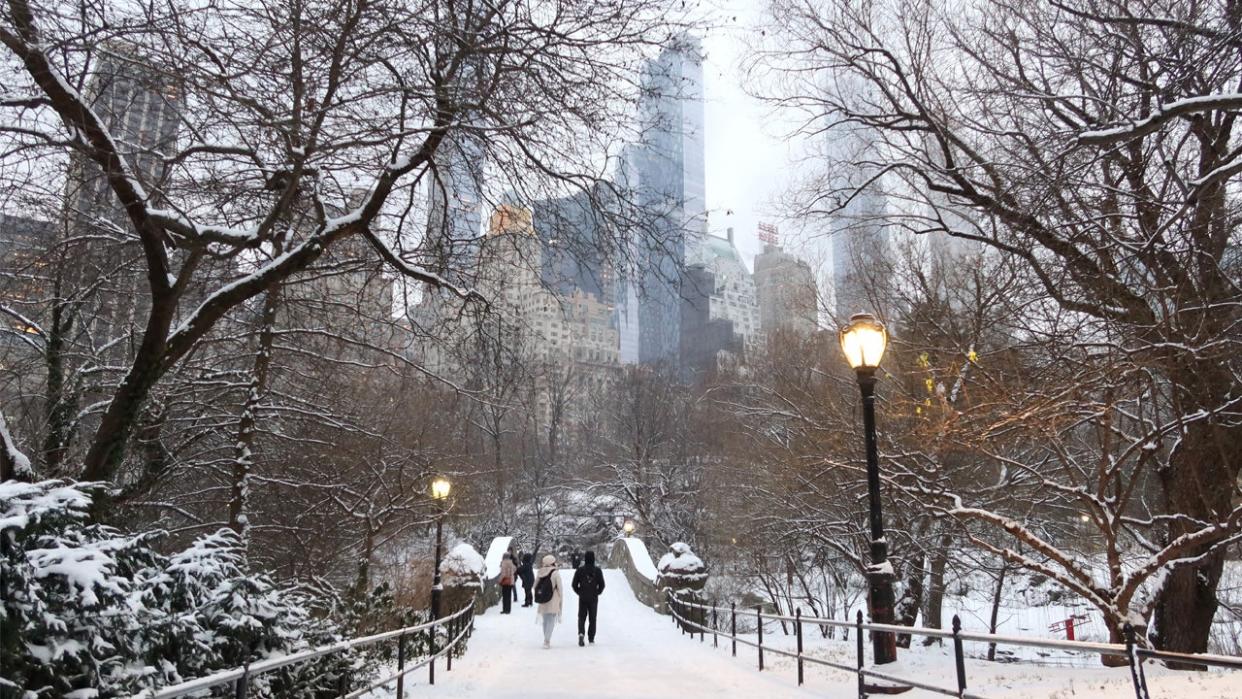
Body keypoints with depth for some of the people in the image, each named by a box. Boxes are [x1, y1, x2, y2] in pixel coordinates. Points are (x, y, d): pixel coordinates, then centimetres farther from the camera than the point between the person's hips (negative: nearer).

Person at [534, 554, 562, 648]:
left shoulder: (540, 573, 3)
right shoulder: (555, 574, -11)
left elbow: (535, 586, 9)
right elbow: (559, 588, -8)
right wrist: (560, 600, 4)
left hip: (542, 602, 5)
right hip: (553, 602, -5)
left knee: (545, 621, 17)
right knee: (551, 620, -1)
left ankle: (546, 640, 24)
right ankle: (547, 641, -12)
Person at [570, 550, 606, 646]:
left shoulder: (580, 570, -5)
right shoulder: (598, 571, -6)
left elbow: (574, 585, -4)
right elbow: (602, 585, -5)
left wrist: (579, 592, 9)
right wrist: (597, 593, 9)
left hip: (582, 598, 0)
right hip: (593, 598, 0)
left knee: (581, 617, 9)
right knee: (592, 618, 11)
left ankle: (581, 633, -16)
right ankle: (591, 639, 12)